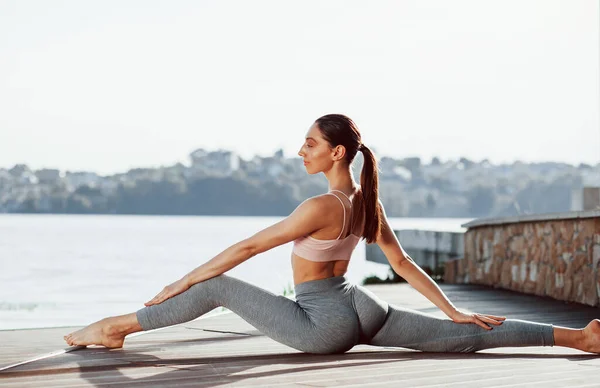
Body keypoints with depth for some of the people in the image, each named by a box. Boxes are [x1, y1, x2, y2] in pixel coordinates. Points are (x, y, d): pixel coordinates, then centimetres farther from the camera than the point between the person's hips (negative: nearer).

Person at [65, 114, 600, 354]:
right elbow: (404, 264, 9)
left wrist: (182, 281, -10)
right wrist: (453, 309, 17)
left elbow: (248, 247, -17)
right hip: (361, 308, 8)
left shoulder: (321, 207, -22)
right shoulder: (368, 201, 4)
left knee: (219, 287, -6)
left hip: (324, 325, -8)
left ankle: (115, 327, -1)